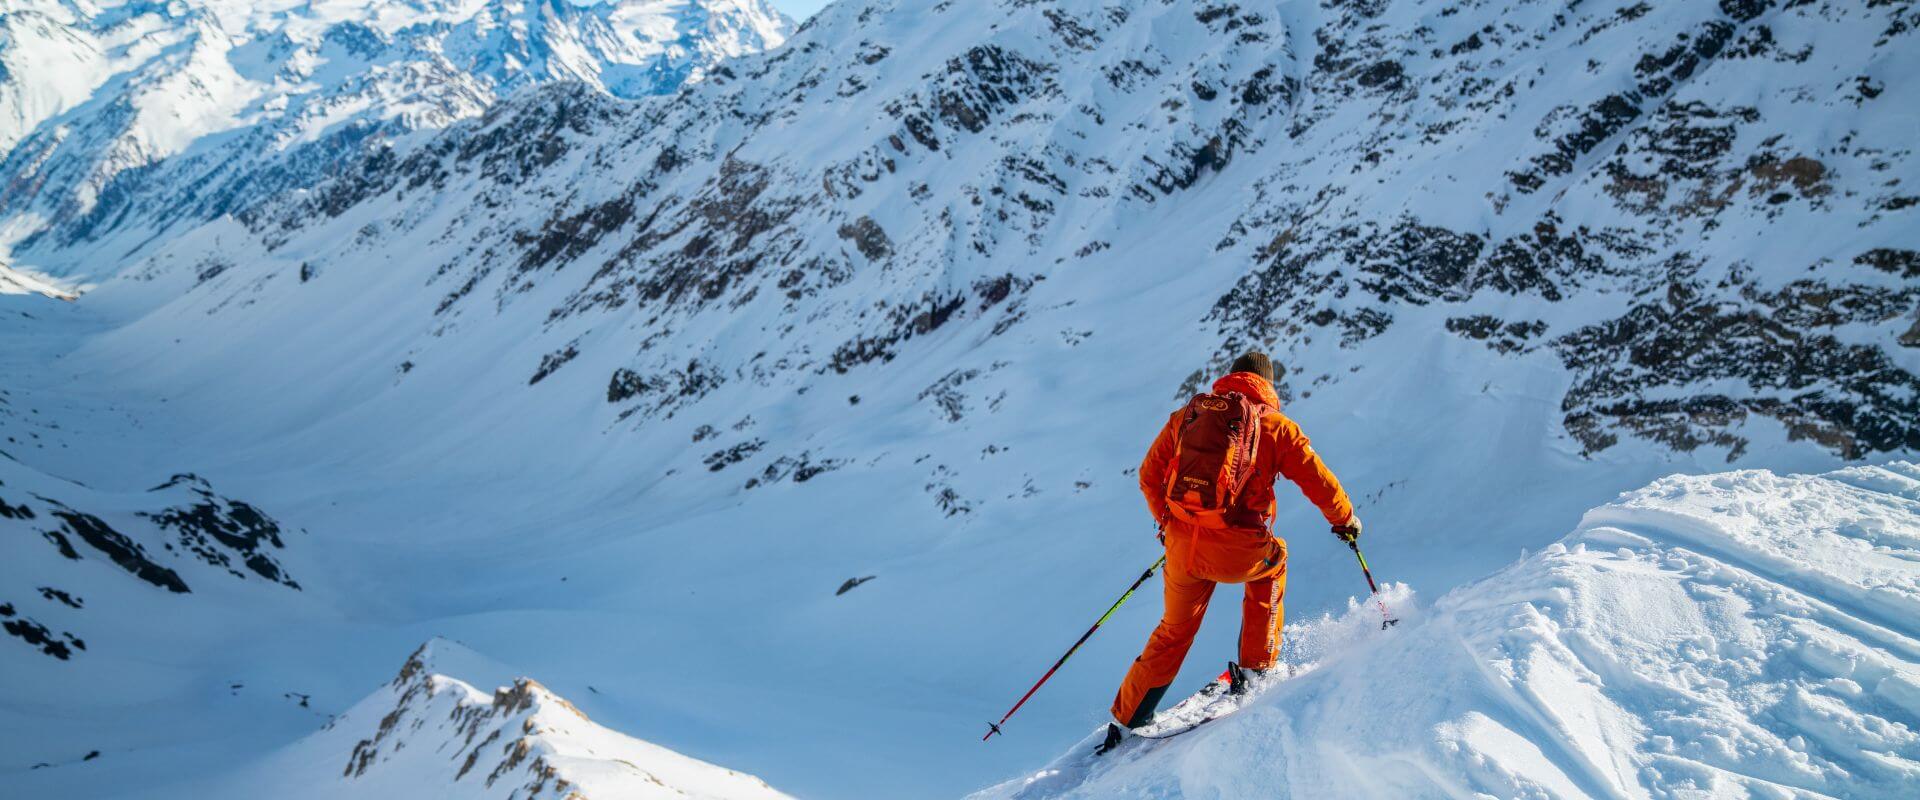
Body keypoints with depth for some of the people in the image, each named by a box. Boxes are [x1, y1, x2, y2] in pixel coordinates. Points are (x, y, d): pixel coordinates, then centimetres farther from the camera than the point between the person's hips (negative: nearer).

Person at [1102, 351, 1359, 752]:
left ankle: (1126, 720, 26)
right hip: (1238, 552, -3)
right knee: (1273, 562, 33)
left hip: (1182, 547, 3)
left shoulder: (1185, 416, 13)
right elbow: (1320, 483, 6)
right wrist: (1345, 520, 26)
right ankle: (1255, 669, 34)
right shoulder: (1276, 426, 3)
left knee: (1173, 632, 24)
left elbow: (1149, 477, 18)